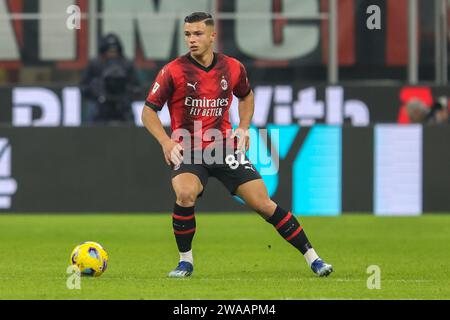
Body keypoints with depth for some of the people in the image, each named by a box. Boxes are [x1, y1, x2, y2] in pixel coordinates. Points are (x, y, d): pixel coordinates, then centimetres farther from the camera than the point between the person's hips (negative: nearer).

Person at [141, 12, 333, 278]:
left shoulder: (233, 68, 0)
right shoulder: (174, 71, -9)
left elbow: (246, 96, 22)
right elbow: (149, 110, -3)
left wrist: (243, 128, 7)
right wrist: (166, 142, -17)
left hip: (225, 147, 2)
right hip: (188, 151, -2)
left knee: (263, 203, -4)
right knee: (186, 194, -32)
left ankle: (312, 258, 6)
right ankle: (186, 261, -10)